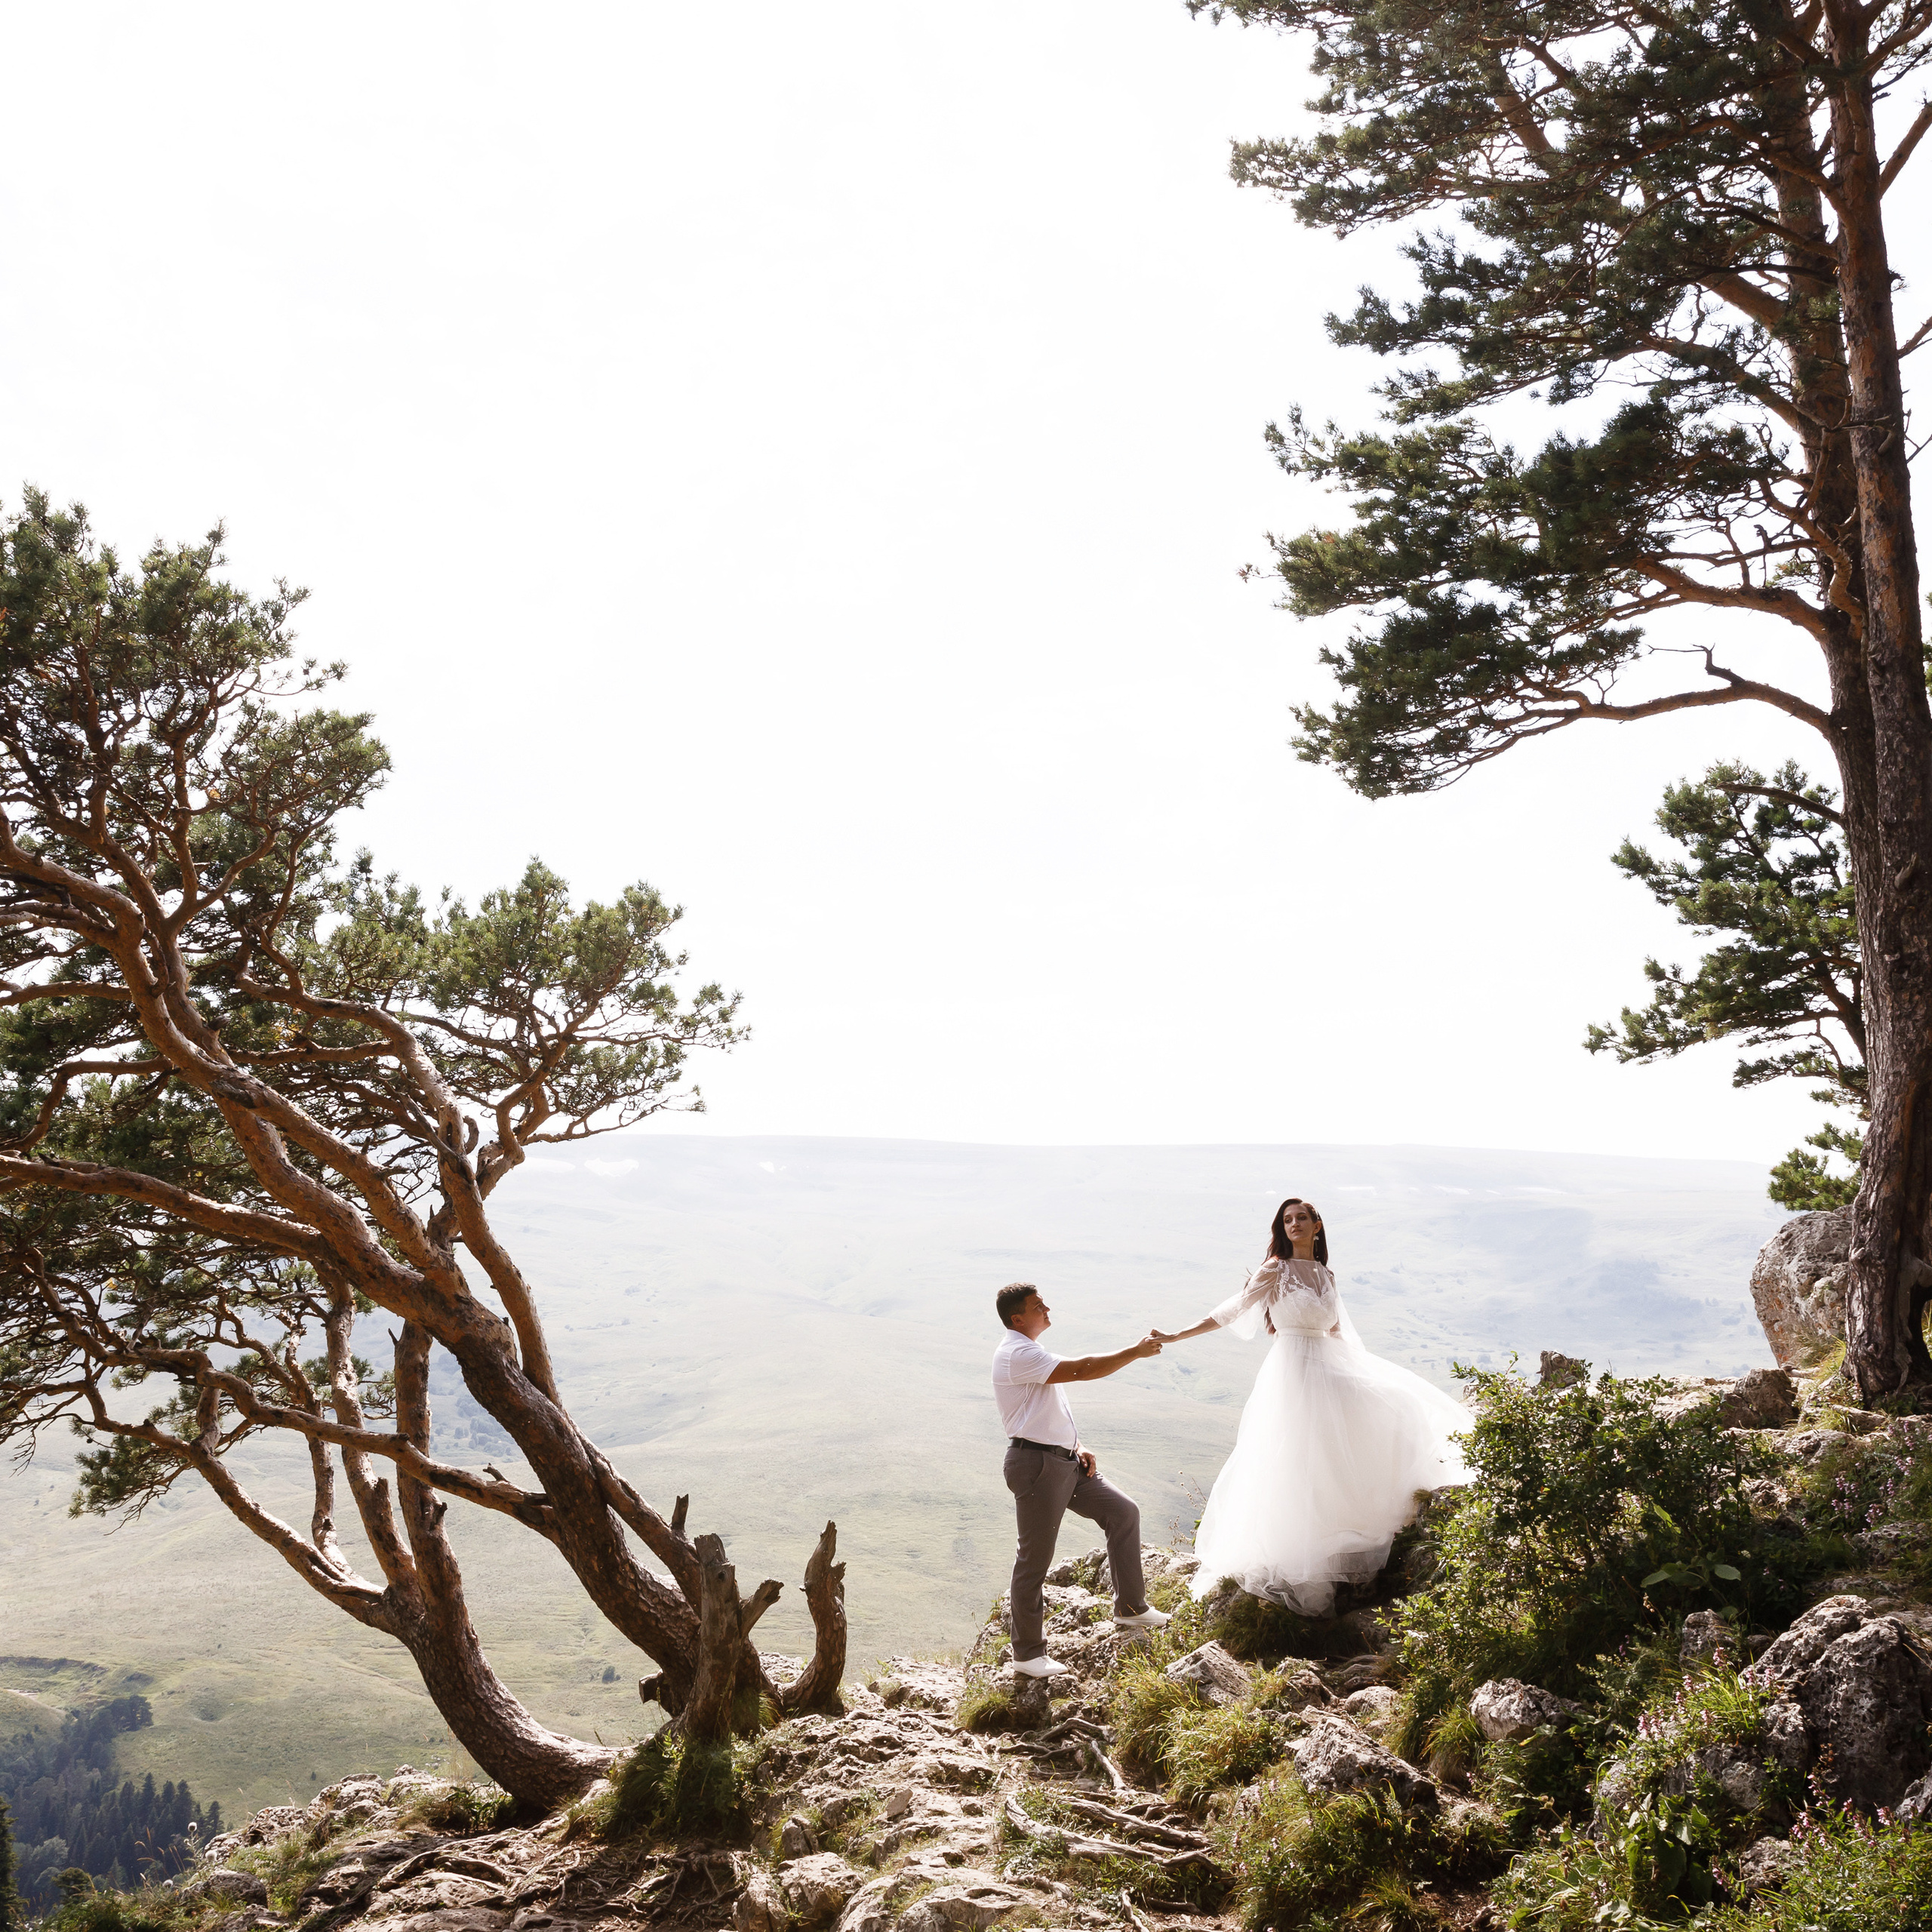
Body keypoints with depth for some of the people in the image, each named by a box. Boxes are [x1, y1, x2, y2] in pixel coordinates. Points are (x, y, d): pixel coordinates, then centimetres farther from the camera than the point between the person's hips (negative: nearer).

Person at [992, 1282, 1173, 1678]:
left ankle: (1130, 1608, 22)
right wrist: (1136, 1352, -16)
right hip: (1036, 1464, -10)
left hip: (1065, 1460, 10)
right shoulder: (1018, 1354, -18)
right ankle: (1027, 1654, 11)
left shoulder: (1030, 1352, 16)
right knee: (1035, 1560, -1)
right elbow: (1083, 1369, -25)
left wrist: (1078, 1445, 8)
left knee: (1123, 1512, 11)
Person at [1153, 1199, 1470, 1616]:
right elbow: (1232, 1311, -6)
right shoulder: (1275, 1271, -4)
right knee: (1297, 1464, -10)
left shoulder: (1325, 1276, 13)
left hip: (1328, 1372, 7)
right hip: (1292, 1373, -7)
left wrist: (1367, 1374, 23)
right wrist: (1177, 1336, -13)